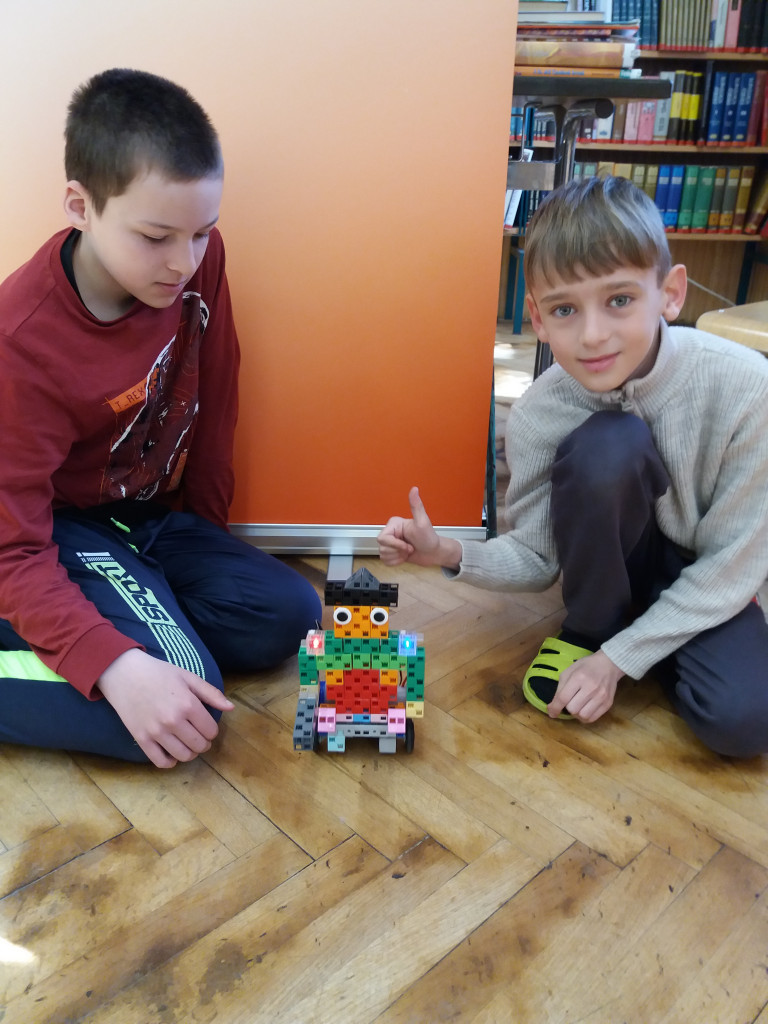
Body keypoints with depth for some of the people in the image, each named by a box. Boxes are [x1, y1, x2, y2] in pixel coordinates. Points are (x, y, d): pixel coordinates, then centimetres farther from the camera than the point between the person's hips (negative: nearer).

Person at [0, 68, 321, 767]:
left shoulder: (198, 260, -11)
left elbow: (215, 402, 3)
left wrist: (208, 529, 8)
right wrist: (114, 664, -40)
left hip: (152, 517, 7)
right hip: (60, 532, -7)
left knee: (288, 616, -10)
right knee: (187, 704, -25)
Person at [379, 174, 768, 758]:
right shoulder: (538, 415, -20)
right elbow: (538, 559, -10)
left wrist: (618, 657, -21)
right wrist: (448, 554, -29)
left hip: (706, 588, 0)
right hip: (616, 566, 1)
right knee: (607, 443, -32)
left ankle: (611, 646, 3)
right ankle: (585, 631, -5)